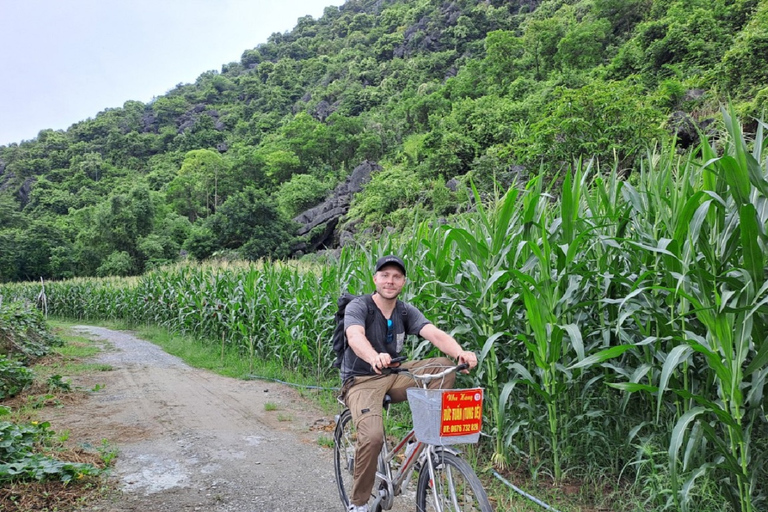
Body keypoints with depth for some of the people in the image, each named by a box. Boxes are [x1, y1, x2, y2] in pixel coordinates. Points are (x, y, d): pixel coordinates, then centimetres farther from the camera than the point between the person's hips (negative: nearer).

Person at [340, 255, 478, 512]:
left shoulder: (406, 311, -1)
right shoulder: (358, 306, -13)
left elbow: (435, 333, -17)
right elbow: (355, 336, -35)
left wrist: (460, 352, -39)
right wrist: (375, 358, -58)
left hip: (394, 376, 5)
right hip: (362, 381, -4)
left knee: (444, 366, -16)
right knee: (373, 436, -29)